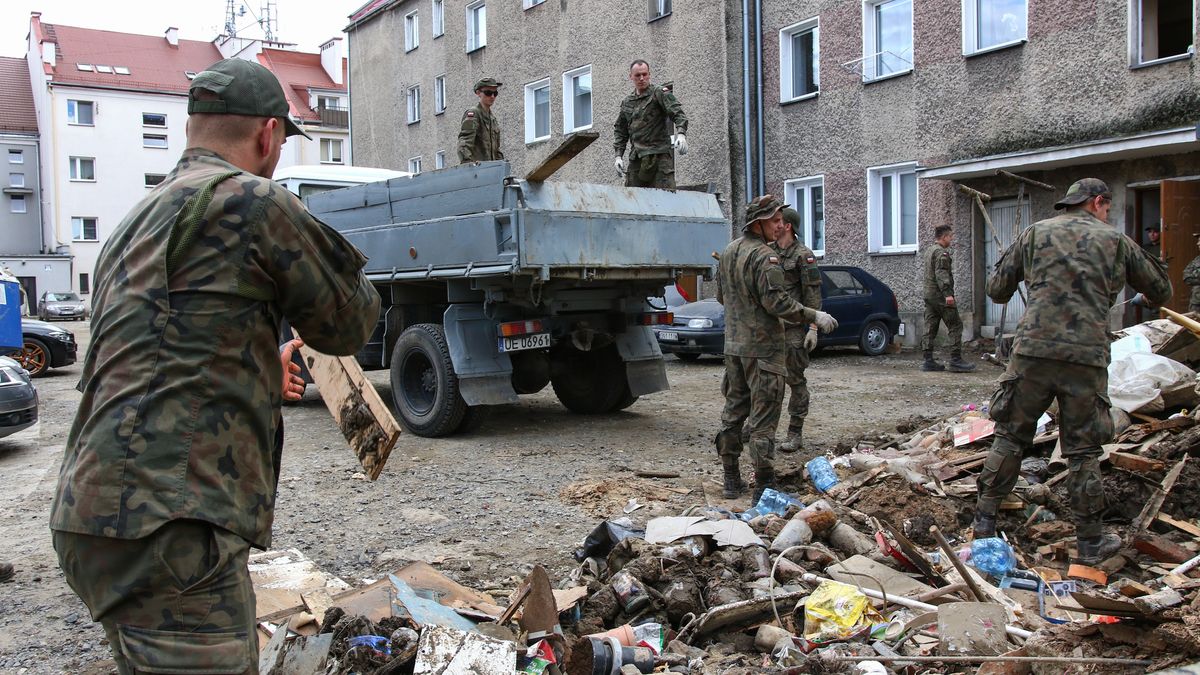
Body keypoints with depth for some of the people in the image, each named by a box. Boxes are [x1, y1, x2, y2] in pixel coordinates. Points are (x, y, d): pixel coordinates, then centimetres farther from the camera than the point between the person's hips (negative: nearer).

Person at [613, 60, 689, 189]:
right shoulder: (627, 102, 19)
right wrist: (618, 155, 11)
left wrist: (681, 133, -29)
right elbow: (620, 130, 23)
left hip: (659, 155, -5)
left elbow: (677, 113, -10)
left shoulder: (659, 92, 2)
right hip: (636, 158, 5)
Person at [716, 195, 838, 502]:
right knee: (763, 418, -3)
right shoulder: (764, 256, -17)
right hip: (763, 347, -8)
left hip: (733, 344, 8)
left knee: (734, 409, 15)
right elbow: (776, 301, -22)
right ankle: (763, 486, 0)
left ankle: (731, 479, 22)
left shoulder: (729, 251, 10)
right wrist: (814, 316, -15)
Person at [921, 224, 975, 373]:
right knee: (955, 327, -5)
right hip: (940, 296, -9)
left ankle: (928, 361, 6)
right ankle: (956, 360, -7)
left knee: (930, 327, 7)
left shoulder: (928, 251, 19)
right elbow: (941, 274, -21)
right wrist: (948, 294, -28)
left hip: (928, 295, 9)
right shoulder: (941, 252, -11)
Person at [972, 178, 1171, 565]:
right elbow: (1162, 292, 21)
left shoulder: (1037, 233, 11)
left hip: (1033, 351, 1)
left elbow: (996, 289, 12)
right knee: (1083, 451, 7)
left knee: (1010, 437, 10)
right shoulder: (1116, 242, 10)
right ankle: (1090, 542, 16)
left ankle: (984, 522, 14)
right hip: (1087, 357, -1)